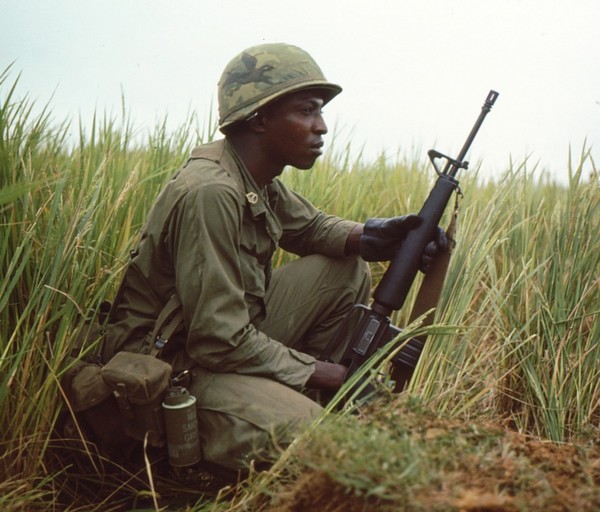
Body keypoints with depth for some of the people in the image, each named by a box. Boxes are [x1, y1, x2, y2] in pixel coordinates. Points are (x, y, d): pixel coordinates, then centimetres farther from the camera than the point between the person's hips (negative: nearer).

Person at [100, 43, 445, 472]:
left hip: (239, 333, 9)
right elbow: (220, 341, -28)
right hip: (170, 367, -9)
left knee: (348, 270, 6)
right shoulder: (210, 194, -27)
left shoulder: (258, 176, 0)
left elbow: (310, 226, 19)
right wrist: (329, 374, -17)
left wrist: (366, 236, -5)